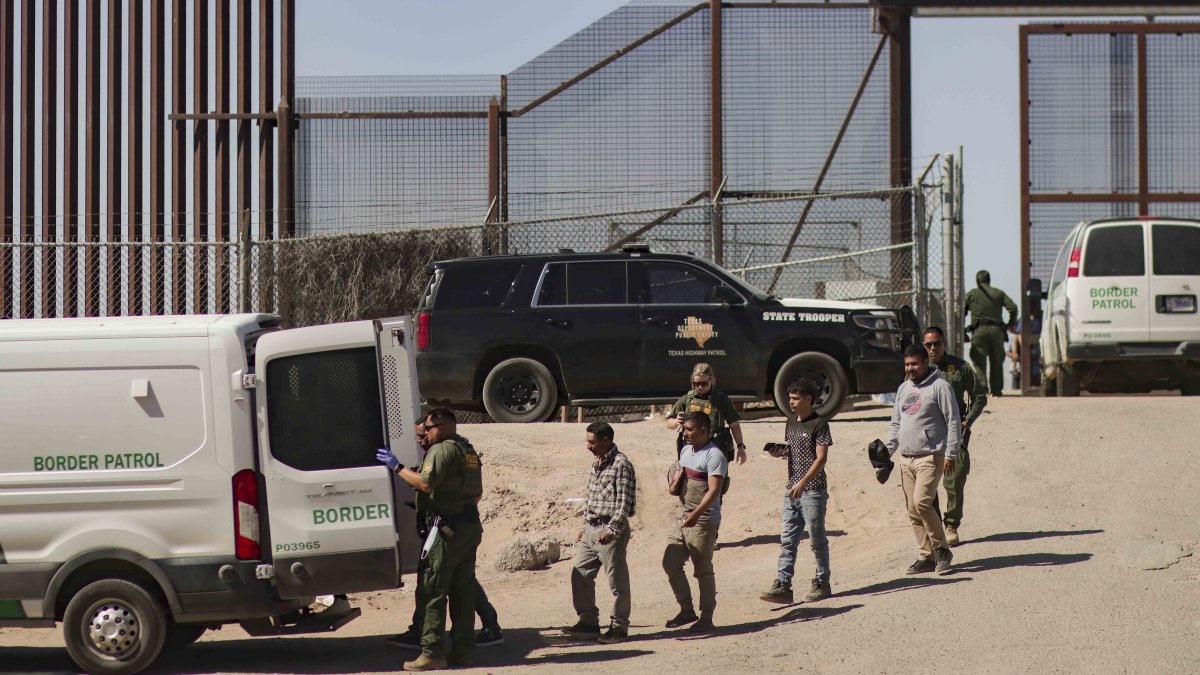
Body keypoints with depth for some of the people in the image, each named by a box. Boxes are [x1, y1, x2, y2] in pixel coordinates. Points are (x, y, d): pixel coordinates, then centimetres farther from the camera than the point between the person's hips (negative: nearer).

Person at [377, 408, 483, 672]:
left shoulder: (443, 450, -10)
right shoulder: (469, 451, 19)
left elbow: (425, 484, -22)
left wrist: (397, 467, -14)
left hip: (449, 527, -9)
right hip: (471, 526, 9)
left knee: (434, 590, -6)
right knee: (463, 590, 11)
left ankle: (433, 653, -9)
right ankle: (463, 649, 12)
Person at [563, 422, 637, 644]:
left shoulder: (621, 465, -13)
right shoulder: (596, 464, 13)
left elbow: (624, 503, -18)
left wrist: (612, 530, -23)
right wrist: (585, 527, 20)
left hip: (610, 531, -9)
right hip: (591, 529, 9)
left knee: (617, 580, 1)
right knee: (580, 575, 9)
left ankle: (619, 627, 9)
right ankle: (588, 622, 18)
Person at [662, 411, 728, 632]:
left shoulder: (714, 456, -14)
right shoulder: (686, 451, 14)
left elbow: (714, 490, -23)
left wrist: (696, 513, -34)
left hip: (704, 521, -9)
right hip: (682, 518, 9)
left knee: (703, 570, -1)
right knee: (670, 564, 8)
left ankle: (706, 618, 8)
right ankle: (687, 610, 21)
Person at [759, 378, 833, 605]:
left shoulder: (819, 425, -10)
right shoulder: (791, 424, 13)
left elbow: (821, 458, -15)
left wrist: (803, 482, -23)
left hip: (813, 490, -7)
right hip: (792, 490, 7)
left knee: (817, 539, 4)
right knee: (787, 540, 1)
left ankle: (822, 583, 15)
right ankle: (782, 586, -2)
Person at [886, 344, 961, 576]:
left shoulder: (940, 387, -5)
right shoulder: (903, 388, 17)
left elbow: (953, 422, -8)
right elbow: (896, 424, 23)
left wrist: (951, 454, -13)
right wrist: (887, 452, 13)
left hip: (930, 457, -7)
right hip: (906, 459, 7)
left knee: (922, 502, -20)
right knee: (913, 511, 4)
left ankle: (940, 549, -7)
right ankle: (926, 556, 10)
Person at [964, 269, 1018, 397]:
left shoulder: (971, 294, 10)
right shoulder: (999, 293, 15)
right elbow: (1013, 307, 4)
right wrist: (1011, 323, 17)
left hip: (979, 330, -2)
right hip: (996, 330, 2)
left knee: (979, 361, -5)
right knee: (996, 361, 11)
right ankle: (996, 390, 12)